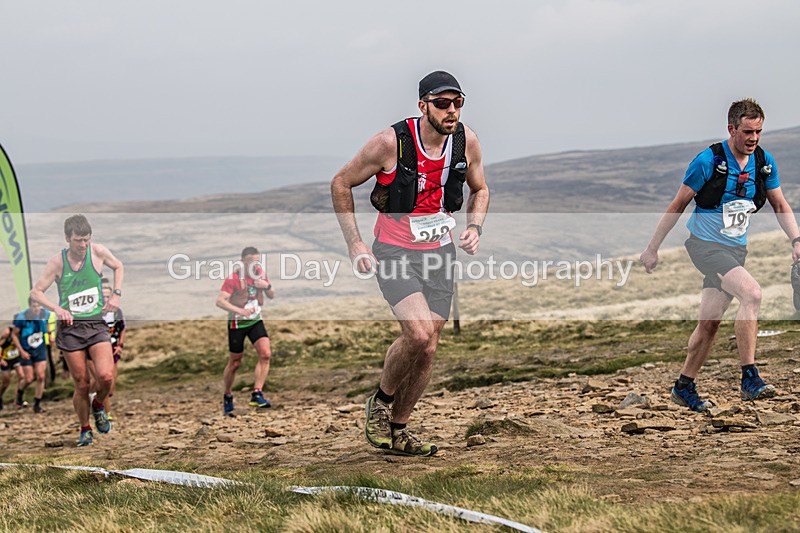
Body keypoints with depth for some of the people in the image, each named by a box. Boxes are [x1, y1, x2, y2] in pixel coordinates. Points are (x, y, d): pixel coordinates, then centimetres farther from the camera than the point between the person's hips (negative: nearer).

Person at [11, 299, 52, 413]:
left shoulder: (45, 314, -10)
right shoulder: (21, 318, -22)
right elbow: (14, 334, -10)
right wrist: (21, 351, -14)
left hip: (40, 349, 3)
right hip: (26, 352, -3)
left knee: (41, 377, -6)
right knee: (29, 379, -3)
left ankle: (37, 404, 5)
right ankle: (20, 392, 32)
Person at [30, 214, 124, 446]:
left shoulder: (98, 252, -2)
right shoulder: (58, 262, -5)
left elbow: (118, 266, 20)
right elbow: (35, 292, 1)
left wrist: (116, 294, 7)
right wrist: (56, 308, -15)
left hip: (96, 324, 1)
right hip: (70, 327, -1)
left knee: (106, 376, -20)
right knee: (82, 385, 0)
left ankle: (98, 405, 14)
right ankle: (85, 430, 22)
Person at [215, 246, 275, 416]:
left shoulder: (260, 273, 1)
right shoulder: (233, 277, -18)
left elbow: (272, 296, 12)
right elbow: (220, 301, -24)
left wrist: (267, 286, -11)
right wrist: (240, 311, -35)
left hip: (256, 320, 5)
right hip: (237, 323, -5)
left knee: (265, 354, -15)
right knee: (235, 362, 5)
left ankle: (257, 394, -14)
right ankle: (227, 397, 26)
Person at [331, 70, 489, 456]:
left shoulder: (467, 141, -4)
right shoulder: (391, 142, -18)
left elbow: (479, 190, 16)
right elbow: (341, 184, -5)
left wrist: (475, 228, -2)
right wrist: (354, 243, -9)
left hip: (440, 252, 5)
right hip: (394, 252, -5)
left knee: (427, 348, 3)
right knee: (419, 333, -23)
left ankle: (398, 430, 21)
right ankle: (380, 401, 4)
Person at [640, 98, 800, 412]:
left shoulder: (765, 162, 2)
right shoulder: (709, 160, -14)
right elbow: (678, 205, -7)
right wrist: (652, 249, -3)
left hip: (736, 249, 6)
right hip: (704, 244, -6)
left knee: (710, 322, 6)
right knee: (752, 293, -26)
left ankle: (684, 387, 20)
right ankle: (749, 378, -25)